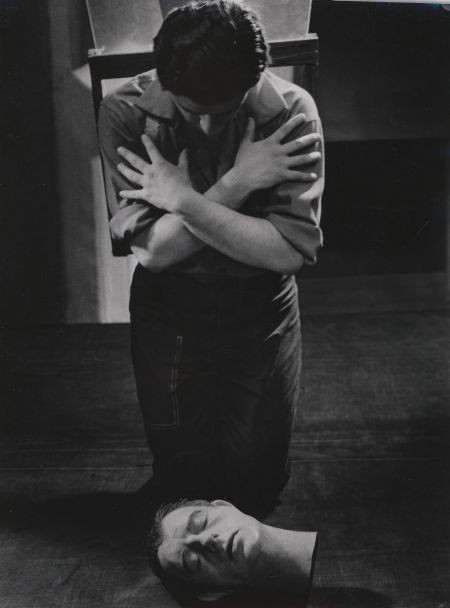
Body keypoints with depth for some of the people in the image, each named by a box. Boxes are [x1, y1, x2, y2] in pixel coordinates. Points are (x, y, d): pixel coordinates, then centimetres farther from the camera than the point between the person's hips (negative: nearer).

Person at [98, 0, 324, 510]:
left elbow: (291, 251, -26)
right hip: (168, 310, 1)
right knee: (179, 473, 12)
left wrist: (183, 198, -28)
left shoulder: (291, 112, -19)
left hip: (261, 311, 0)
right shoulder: (125, 113, -18)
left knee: (254, 479, 11)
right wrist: (236, 184, -30)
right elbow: (154, 248, -23)